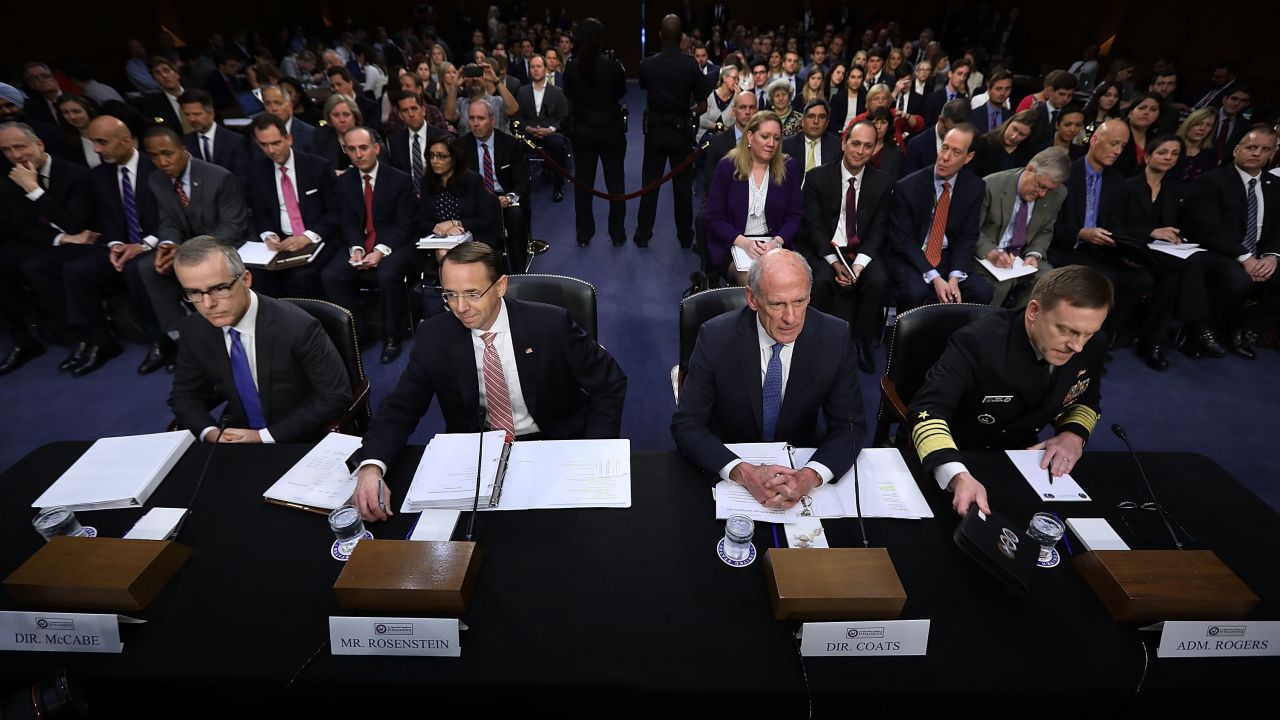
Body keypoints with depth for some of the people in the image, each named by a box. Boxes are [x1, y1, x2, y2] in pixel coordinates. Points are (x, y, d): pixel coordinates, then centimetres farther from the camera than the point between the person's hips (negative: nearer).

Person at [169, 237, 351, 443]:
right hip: (236, 437, 3)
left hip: (299, 444, -3)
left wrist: (265, 436, -18)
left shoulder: (297, 327, -20)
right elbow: (185, 395, 8)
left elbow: (335, 396, -17)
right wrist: (209, 432, -12)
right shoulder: (195, 329, -4)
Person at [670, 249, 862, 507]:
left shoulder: (834, 337, -12)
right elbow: (686, 425, -16)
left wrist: (810, 476, -27)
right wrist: (743, 472, -32)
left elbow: (850, 426, -7)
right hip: (726, 467, -2)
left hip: (799, 464, 3)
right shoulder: (716, 337, -17)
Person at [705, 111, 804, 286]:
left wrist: (776, 242, -15)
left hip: (776, 245, 2)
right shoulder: (727, 167, 0)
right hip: (732, 245, -2)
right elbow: (715, 219, -2)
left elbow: (795, 216, 6)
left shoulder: (789, 167, 6)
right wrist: (744, 243, -19)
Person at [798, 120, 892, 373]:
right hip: (824, 248, -2)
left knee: (880, 280, -27)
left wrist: (860, 264, -18)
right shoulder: (817, 177, -3)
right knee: (822, 280, -32)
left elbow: (878, 229, -1)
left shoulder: (882, 182, 3)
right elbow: (814, 225, -7)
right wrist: (834, 261, -20)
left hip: (863, 251, 2)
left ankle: (861, 340, -7)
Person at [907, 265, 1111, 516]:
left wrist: (1073, 434, -11)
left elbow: (1087, 401, 11)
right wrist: (959, 477, -53)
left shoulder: (1092, 345, -9)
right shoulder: (977, 342, -28)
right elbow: (927, 410, -38)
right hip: (954, 458, -5)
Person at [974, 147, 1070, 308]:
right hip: (989, 257, -4)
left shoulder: (1058, 194, -2)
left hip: (1025, 258, 4)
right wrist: (991, 253, -27)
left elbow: (1045, 232, 12)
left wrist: (1034, 254, -9)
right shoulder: (992, 185, -14)